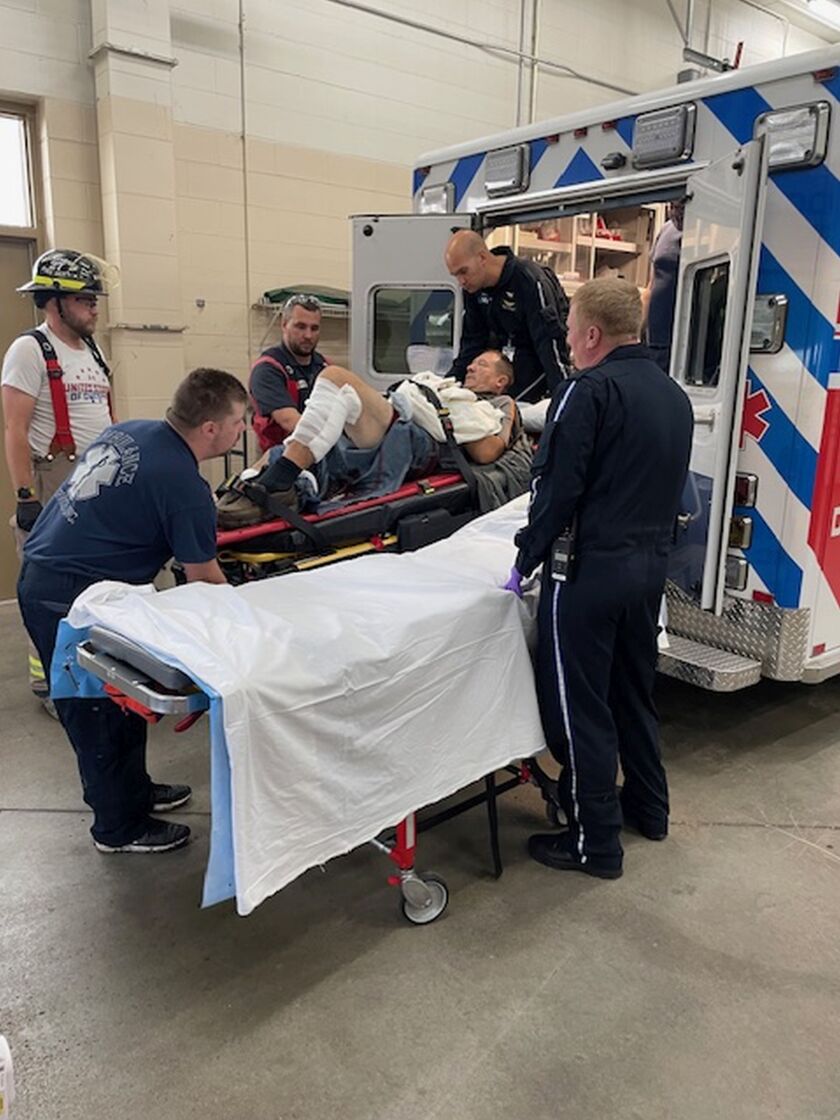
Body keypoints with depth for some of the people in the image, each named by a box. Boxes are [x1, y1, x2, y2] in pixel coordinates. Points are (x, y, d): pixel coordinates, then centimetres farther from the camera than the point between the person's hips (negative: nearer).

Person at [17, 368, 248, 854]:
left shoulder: (130, 430, 4)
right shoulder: (185, 487, -20)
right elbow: (204, 577, -10)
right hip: (70, 600, -9)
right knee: (101, 711, 4)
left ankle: (133, 791, 37)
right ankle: (121, 827, 20)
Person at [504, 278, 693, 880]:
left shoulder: (589, 390, -14)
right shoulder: (674, 395, 12)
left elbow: (558, 486, -18)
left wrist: (526, 560, -8)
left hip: (589, 567, -8)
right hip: (651, 564, 9)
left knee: (578, 703, 2)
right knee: (634, 689, 22)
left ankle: (595, 841, 12)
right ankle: (648, 806, 37)